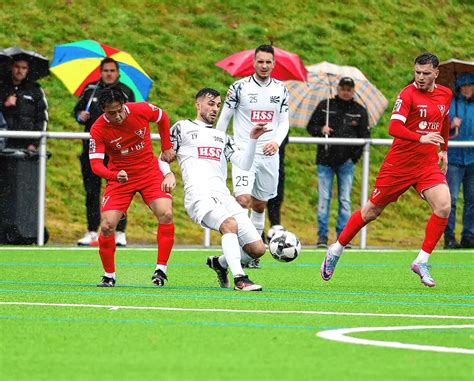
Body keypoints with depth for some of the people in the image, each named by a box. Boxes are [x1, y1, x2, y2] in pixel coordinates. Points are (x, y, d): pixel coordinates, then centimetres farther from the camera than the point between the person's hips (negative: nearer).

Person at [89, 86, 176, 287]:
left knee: (165, 214, -21)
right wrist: (114, 175, -38)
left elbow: (163, 118, 8)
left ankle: (161, 269, -10)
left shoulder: (141, 110, -15)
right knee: (107, 226, -14)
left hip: (150, 172, 1)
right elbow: (95, 163, -20)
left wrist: (166, 148, 9)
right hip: (119, 177, -1)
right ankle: (109, 275, 6)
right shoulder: (98, 129, -18)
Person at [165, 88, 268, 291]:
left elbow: (244, 164, 16)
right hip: (199, 196, -6)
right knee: (230, 224, -37)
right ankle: (239, 279, -41)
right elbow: (164, 158, 15)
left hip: (223, 196, 6)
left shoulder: (222, 136, 28)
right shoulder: (183, 127, 16)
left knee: (257, 249, -5)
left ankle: (220, 263, 21)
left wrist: (253, 139, 3)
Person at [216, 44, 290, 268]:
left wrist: (276, 141, -11)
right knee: (243, 200, -20)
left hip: (269, 155, 4)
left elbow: (284, 122, 9)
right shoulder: (239, 87, -5)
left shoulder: (281, 89, 6)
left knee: (260, 205, 11)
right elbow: (224, 118, 3)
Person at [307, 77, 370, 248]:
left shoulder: (359, 111, 9)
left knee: (345, 200, -1)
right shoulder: (325, 106, 8)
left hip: (346, 162, 0)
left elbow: (365, 136, 9)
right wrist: (321, 130, -10)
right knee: (323, 199, -3)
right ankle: (322, 236, 0)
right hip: (325, 159, 0)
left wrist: (355, 155, -4)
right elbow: (310, 126, 12)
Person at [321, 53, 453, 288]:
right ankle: (335, 252, 26)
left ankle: (422, 262, -7)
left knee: (443, 207, -19)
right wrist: (421, 138, -39)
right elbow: (394, 127, -27)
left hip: (428, 164, 4)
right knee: (372, 211, 6)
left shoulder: (445, 94, 5)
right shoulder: (408, 94, -14)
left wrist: (444, 150, 27)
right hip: (398, 164, -4)